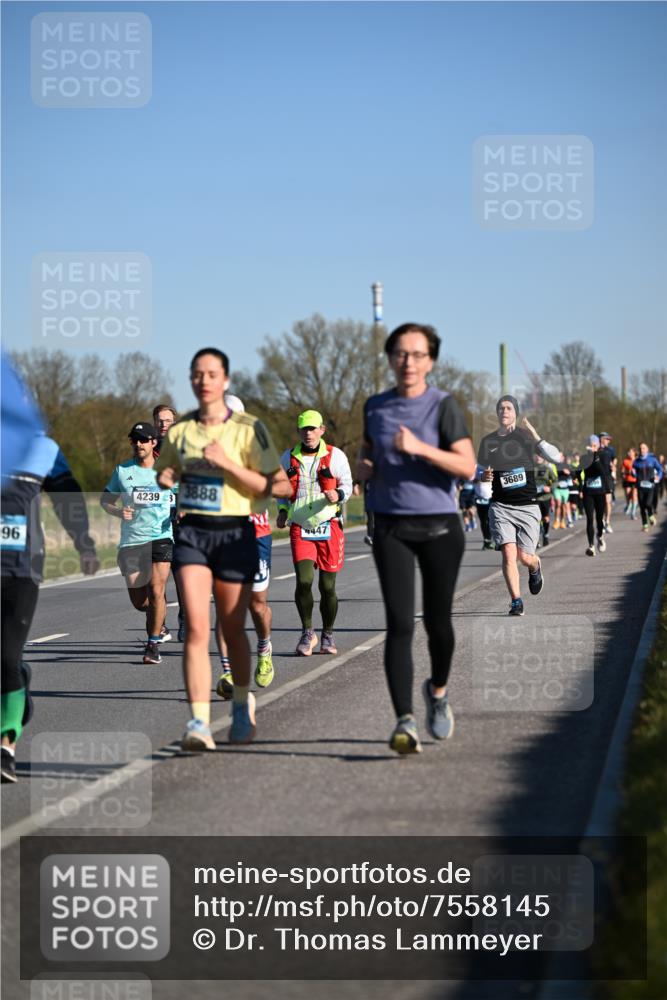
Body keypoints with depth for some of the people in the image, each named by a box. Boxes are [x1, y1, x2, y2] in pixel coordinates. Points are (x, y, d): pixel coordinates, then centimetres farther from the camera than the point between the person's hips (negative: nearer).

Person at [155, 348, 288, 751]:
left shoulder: (249, 429, -3)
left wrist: (229, 464, -17)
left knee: (232, 628, 8)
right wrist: (165, 480, 2)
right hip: (191, 532, 2)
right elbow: (166, 473, 27)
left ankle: (243, 704, 35)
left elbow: (281, 487, -8)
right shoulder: (179, 431, 9)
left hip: (235, 533, -2)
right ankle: (200, 722, -17)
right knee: (196, 627, -13)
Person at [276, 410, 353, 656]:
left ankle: (327, 635, 21)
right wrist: (282, 510, 3)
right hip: (300, 529, 1)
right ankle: (307, 632, 3)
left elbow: (347, 485, 4)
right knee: (304, 581, -15)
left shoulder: (335, 456, -1)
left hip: (329, 528, -1)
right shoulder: (289, 458, 8)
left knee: (327, 586, 3)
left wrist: (338, 495, -19)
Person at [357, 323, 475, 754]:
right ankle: (405, 721, -18)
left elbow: (467, 466, -13)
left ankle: (438, 691, 38)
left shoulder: (443, 405, -4)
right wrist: (364, 466, 2)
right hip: (391, 528, 2)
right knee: (399, 623, -11)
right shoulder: (375, 407, 8)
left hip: (439, 526, -2)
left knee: (437, 620, 9)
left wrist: (420, 448, -23)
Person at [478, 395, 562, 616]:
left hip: (527, 506, -1)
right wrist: (485, 477, -5)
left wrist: (535, 437, -21)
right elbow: (481, 472, 19)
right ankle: (516, 601, -7)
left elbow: (557, 457, -11)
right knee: (509, 553, -15)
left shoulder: (526, 436, -1)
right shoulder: (488, 441, 6)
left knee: (524, 557, -1)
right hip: (500, 506, 1)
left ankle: (535, 568, 36)